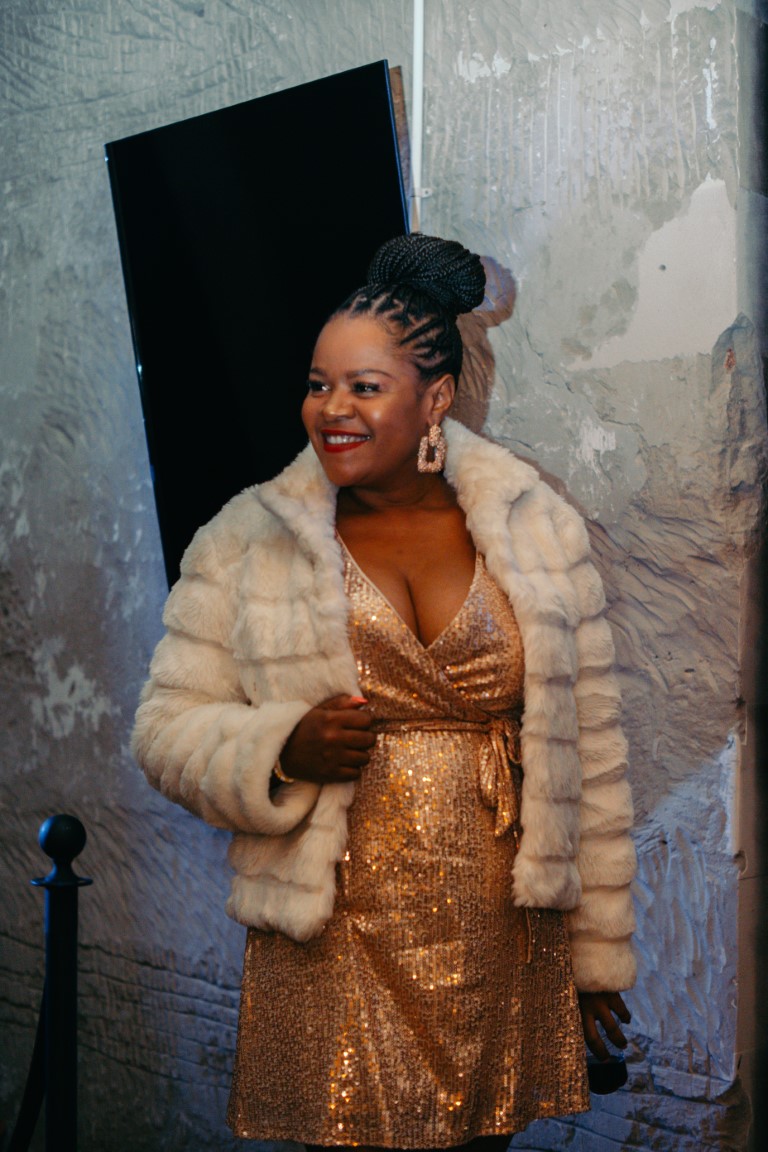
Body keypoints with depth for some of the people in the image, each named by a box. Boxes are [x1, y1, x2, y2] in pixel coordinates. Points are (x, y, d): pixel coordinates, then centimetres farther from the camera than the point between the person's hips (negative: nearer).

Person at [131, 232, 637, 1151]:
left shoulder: (541, 532, 4)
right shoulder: (246, 542, 1)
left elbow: (588, 752, 6)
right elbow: (167, 730, 3)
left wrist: (597, 954, 7)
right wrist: (281, 753, -17)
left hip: (507, 955, 1)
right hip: (332, 955, -1)